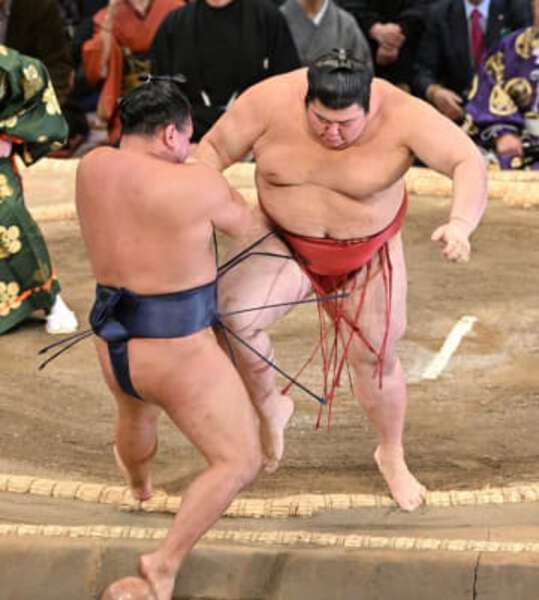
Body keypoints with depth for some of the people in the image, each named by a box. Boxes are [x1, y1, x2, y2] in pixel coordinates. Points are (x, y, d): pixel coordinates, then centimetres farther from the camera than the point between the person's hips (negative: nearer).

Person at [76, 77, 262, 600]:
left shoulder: (93, 166, -3)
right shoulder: (195, 183, -19)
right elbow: (244, 223, 0)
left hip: (114, 347, 7)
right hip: (177, 356, -7)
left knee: (136, 409, 39)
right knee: (240, 462, 8)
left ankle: (138, 480, 69)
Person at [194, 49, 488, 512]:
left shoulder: (399, 113, -28)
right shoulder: (271, 101, -24)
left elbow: (469, 163, -32)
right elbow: (214, 150, -12)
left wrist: (461, 223, -50)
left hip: (368, 255, 0)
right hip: (287, 246, 0)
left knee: (376, 357, 12)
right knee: (231, 315, -24)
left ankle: (392, 455, 42)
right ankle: (271, 409, 5)